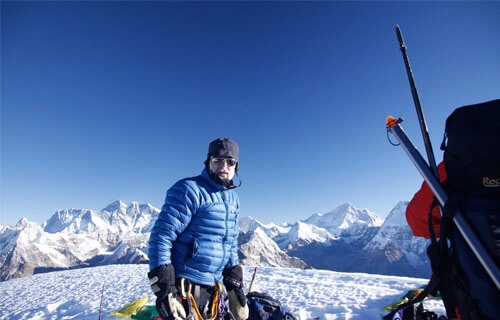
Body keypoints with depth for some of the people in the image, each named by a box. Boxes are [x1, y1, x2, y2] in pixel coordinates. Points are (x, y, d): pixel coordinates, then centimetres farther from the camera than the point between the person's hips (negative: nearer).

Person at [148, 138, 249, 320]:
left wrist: (235, 286, 13)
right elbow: (161, 236, -18)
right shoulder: (189, 190, -15)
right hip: (183, 288, -7)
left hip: (211, 288, 7)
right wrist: (164, 290, -20)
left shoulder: (233, 199, 9)